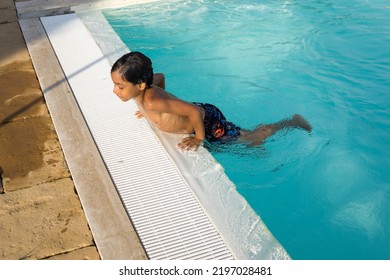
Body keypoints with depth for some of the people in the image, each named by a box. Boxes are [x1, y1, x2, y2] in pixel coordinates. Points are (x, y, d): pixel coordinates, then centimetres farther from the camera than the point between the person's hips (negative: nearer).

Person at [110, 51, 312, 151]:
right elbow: (160, 77, 9)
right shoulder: (143, 88, -13)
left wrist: (199, 138, -24)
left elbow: (194, 111, -38)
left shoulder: (153, 102, -39)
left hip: (207, 121, -8)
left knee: (251, 139, 15)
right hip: (200, 112, 8)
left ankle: (293, 122, 35)